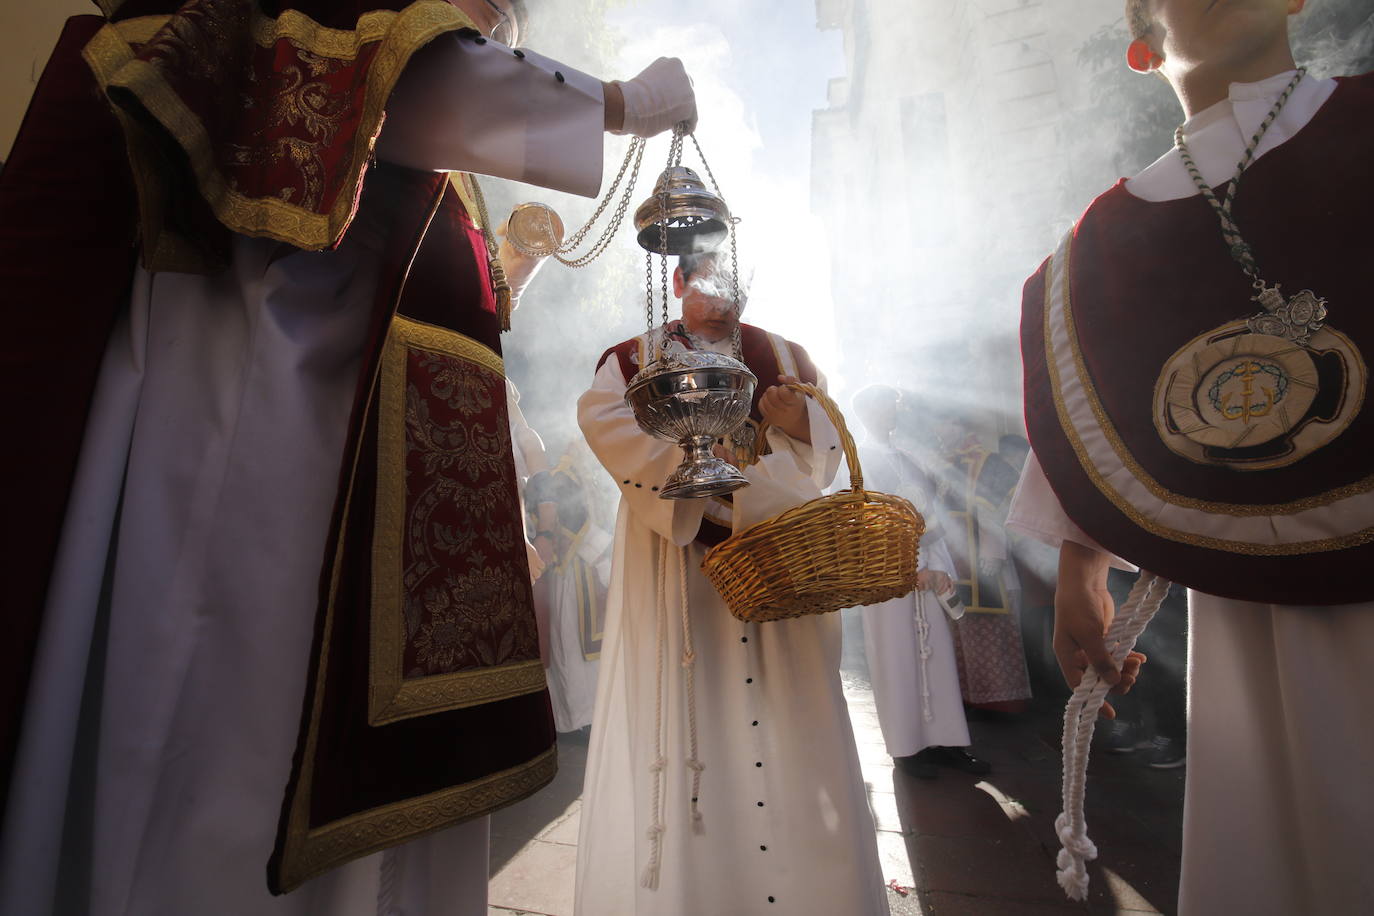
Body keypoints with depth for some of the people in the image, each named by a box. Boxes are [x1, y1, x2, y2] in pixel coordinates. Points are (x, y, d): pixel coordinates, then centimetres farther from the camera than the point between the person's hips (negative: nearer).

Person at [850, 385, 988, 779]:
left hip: (925, 571, 6)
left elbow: (931, 515, 11)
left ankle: (944, 741, 16)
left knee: (937, 654, 7)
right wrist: (914, 567, -12)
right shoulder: (861, 457, -3)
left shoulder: (906, 458, 17)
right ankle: (907, 747, 11)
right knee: (897, 659, 0)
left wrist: (940, 567, -1)